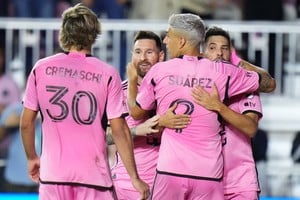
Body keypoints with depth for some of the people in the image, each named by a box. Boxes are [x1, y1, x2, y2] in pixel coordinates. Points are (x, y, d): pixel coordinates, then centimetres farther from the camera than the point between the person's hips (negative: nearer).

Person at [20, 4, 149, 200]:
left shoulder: (41, 68, 1)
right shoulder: (108, 74, -5)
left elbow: (26, 122, 6)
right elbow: (119, 130, -6)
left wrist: (32, 158, 22)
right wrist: (135, 178, 0)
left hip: (52, 175, 2)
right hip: (94, 176, -2)